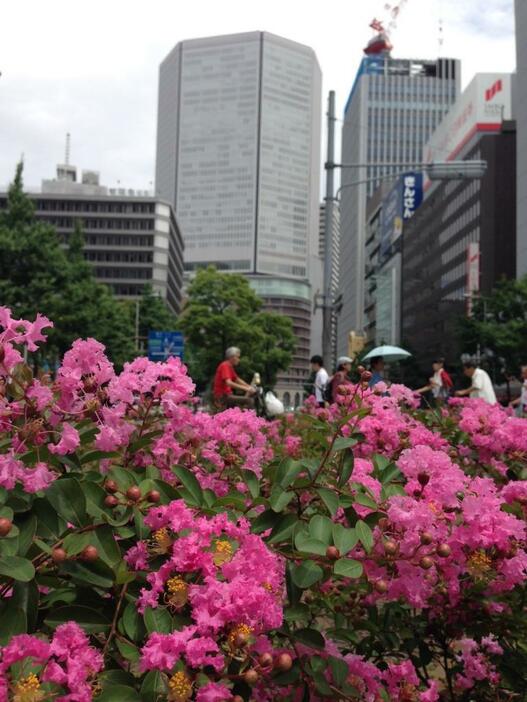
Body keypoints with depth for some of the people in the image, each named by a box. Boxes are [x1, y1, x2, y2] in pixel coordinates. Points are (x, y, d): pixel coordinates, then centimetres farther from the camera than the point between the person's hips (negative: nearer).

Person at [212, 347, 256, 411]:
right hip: (222, 396, -11)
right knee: (249, 400, -21)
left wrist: (249, 387, 8)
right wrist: (245, 388, -29)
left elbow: (237, 380, 22)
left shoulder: (230, 367, 15)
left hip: (226, 395, 11)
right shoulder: (225, 366, -15)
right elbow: (229, 383, -28)